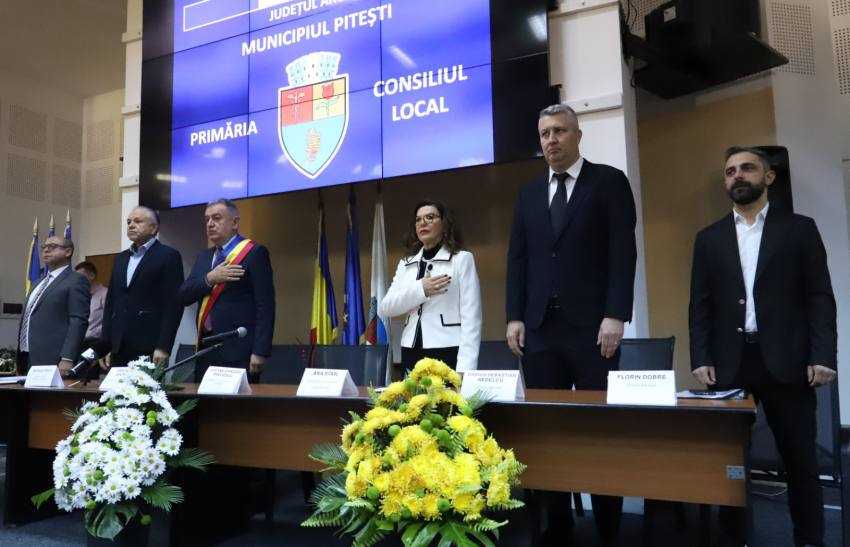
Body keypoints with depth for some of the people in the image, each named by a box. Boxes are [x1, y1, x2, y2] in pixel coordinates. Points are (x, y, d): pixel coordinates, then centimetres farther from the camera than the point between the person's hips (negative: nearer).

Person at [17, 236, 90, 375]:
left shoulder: (76, 281, -5)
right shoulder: (39, 282, 21)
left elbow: (78, 322, -14)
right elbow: (27, 321, 23)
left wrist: (67, 359, -22)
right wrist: (20, 364, 18)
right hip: (28, 360, 8)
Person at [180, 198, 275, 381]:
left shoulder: (254, 253, -4)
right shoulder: (204, 257, 18)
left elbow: (265, 306, -10)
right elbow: (184, 296, 9)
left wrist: (260, 352, -16)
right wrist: (210, 279, -9)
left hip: (239, 352, -6)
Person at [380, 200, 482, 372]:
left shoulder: (462, 259, 0)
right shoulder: (406, 263, 13)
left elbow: (471, 317, -7)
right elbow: (385, 308, 3)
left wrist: (465, 368, -17)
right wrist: (420, 289, -13)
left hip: (448, 351, -4)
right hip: (412, 352, 4)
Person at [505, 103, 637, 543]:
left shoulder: (609, 181, 4)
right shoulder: (529, 194, 16)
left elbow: (623, 252, -5)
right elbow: (517, 259, 12)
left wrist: (615, 316, -13)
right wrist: (515, 317, 4)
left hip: (591, 325, -4)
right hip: (539, 326, 4)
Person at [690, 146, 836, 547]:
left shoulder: (799, 228, 7)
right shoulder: (709, 238, 12)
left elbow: (820, 297, 2)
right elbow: (700, 305, 8)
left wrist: (822, 356, -9)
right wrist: (700, 359, -2)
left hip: (786, 361, -1)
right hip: (728, 362, 2)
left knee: (800, 458, 7)